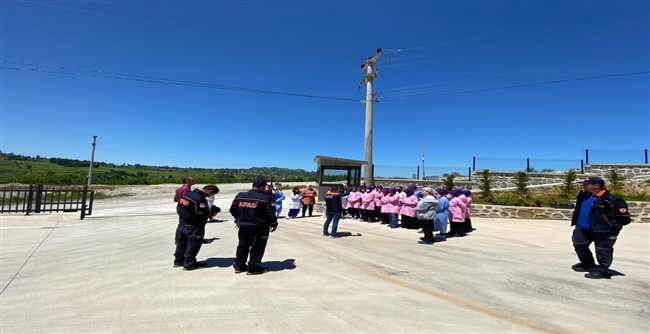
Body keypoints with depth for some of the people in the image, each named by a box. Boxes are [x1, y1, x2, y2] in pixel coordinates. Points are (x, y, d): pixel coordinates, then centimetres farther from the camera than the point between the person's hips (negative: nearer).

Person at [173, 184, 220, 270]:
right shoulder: (201, 199, -25)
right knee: (193, 245, 5)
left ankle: (179, 260, 34)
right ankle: (189, 264, 12)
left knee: (182, 242, 20)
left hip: (182, 223, 9)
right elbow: (202, 214, -27)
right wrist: (212, 213, -12)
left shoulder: (186, 195, 5)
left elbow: (179, 207, 12)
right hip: (194, 227, -9)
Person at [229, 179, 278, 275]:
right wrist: (274, 224, 4)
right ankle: (253, 268, 11)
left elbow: (233, 209, 9)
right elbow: (271, 214, -12)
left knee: (242, 246, 19)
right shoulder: (266, 198, -15)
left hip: (243, 226, 6)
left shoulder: (240, 196, 3)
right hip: (259, 228, -6)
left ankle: (239, 266, 27)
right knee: (257, 248, 7)